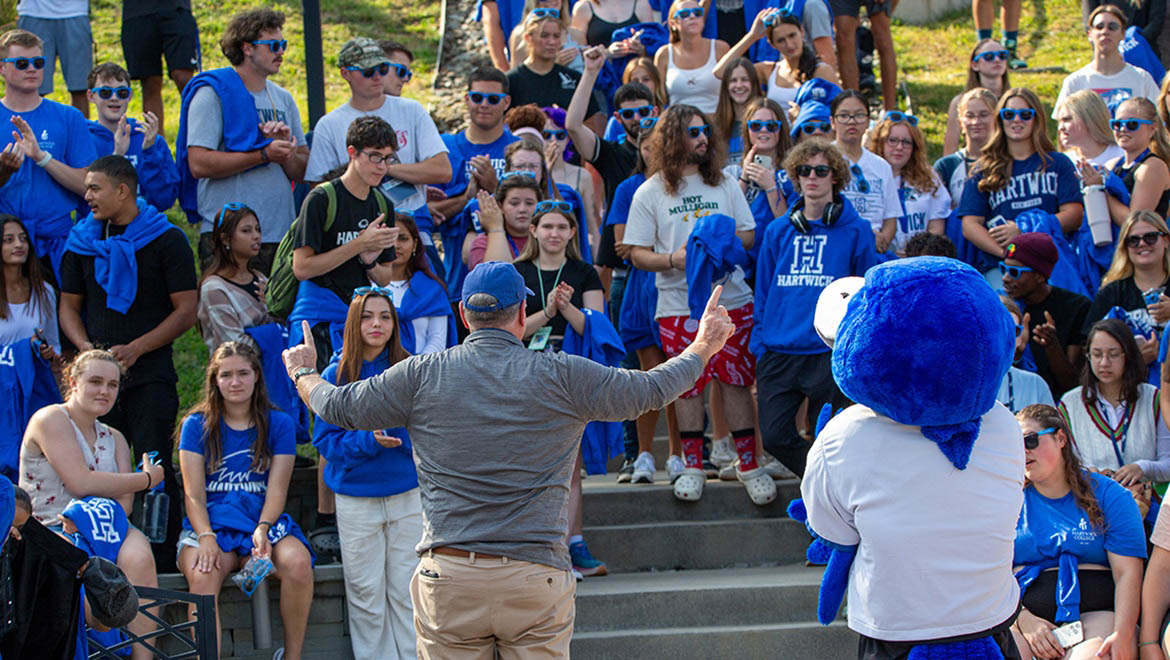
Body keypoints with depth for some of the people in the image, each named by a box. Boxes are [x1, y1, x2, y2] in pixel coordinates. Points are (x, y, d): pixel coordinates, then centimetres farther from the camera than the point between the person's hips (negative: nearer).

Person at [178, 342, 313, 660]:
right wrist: (206, 538, -17)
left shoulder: (279, 424, 11)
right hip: (211, 523, -1)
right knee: (202, 575, -35)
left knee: (297, 562, -32)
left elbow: (276, 491, 4)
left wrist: (262, 530, -17)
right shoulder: (197, 425, 9)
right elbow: (194, 495, 2)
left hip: (263, 522, 1)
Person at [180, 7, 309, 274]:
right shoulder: (213, 93, -2)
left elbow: (302, 172, 15)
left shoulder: (283, 99, 18)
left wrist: (285, 147, -7)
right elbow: (199, 164, -14)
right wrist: (264, 155, -14)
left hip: (282, 236, 6)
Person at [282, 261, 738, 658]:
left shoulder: (422, 375, 2)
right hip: (537, 578, -1)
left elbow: (338, 407, 14)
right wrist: (702, 348, 31)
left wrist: (303, 373, 37)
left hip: (448, 577, 1)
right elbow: (650, 390, 11)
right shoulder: (563, 377, 0)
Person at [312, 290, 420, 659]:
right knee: (366, 596, 4)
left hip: (408, 495, 0)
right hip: (356, 500, 0)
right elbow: (324, 440, -2)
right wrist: (368, 441, -18)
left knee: (407, 593, 4)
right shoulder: (336, 376, 0)